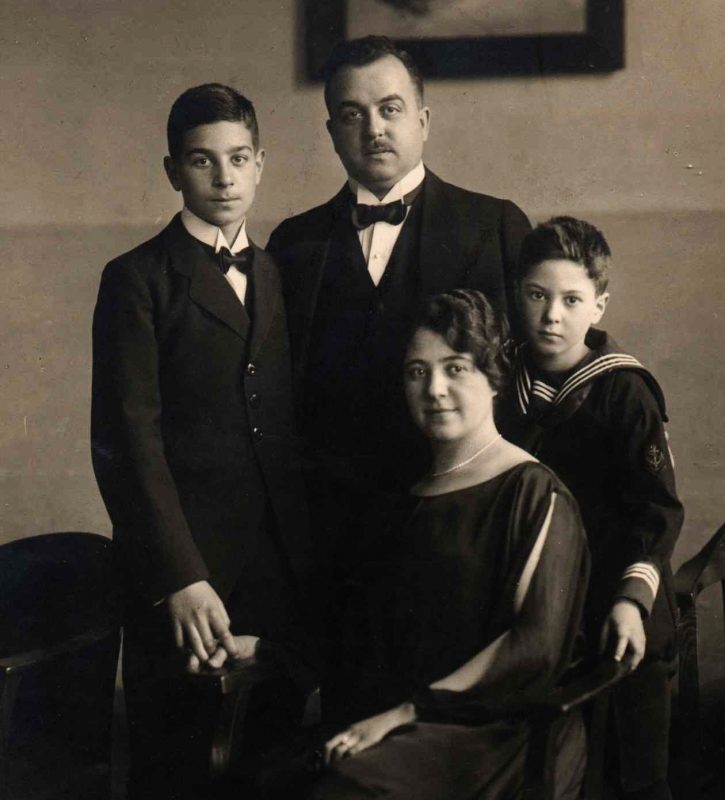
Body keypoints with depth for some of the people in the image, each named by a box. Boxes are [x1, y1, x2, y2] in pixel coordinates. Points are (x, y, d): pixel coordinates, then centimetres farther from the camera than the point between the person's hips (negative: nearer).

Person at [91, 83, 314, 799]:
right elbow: (128, 441, -8)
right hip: (184, 569, -4)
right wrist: (180, 579, -15)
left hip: (282, 570, 5)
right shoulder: (138, 280, -1)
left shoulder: (279, 278, 15)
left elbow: (290, 430, 14)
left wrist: (312, 556, 5)